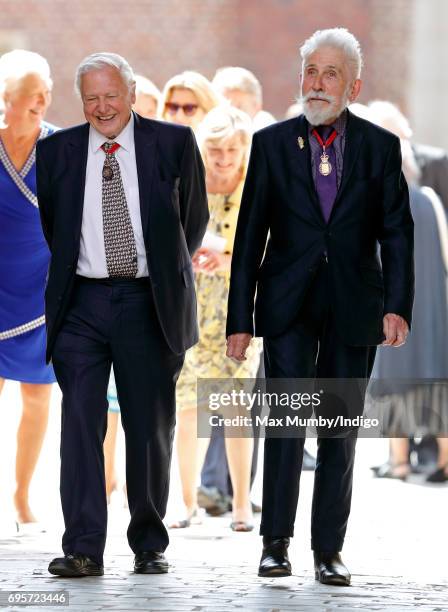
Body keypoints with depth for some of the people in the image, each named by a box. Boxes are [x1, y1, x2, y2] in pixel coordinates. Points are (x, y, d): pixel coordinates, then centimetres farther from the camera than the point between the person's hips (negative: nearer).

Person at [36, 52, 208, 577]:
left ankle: (149, 545, 16)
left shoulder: (173, 143, 2)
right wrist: (72, 271, 12)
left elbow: (194, 217, 11)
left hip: (147, 303, 0)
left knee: (151, 428, 5)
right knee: (80, 423, -8)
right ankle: (83, 548, -9)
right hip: (82, 304, 0)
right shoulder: (56, 151, 5)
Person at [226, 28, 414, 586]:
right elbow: (250, 235, 5)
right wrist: (239, 318, 1)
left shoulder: (380, 147, 5)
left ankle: (328, 550, 10)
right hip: (288, 306, -1)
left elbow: (396, 232, 3)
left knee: (341, 430, 4)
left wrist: (397, 306, -11)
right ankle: (275, 543, -3)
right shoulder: (271, 143, 4)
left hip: (353, 308, 1)